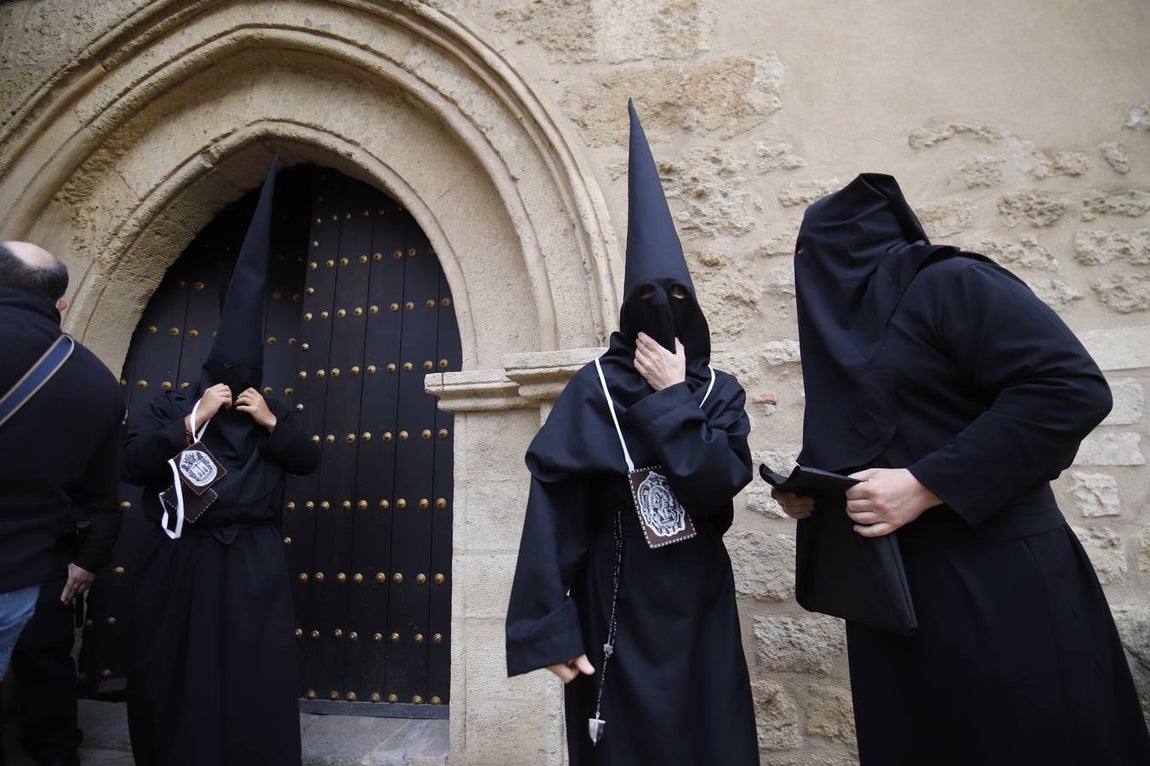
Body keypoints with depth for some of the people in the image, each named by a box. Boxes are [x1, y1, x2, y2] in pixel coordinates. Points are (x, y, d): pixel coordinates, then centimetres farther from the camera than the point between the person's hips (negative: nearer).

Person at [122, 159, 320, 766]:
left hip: (252, 562, 0)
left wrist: (271, 423, -10)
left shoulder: (271, 412, 9)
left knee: (256, 679, 1)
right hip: (177, 559, 0)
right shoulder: (167, 408, 6)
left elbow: (309, 462, 2)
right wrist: (193, 420, -14)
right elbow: (131, 466, -7)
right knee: (173, 674, 9)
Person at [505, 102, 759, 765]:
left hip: (700, 608, 3)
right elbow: (553, 510, -14)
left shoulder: (720, 390, 0)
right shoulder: (595, 387, -8)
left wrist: (674, 398, -16)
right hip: (616, 610, -2)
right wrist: (551, 625, -17)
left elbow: (721, 483, -16)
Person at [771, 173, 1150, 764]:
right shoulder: (844, 323, 16)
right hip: (892, 595, 8)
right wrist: (806, 492, 1)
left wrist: (926, 485, -23)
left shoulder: (948, 281, -7)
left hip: (992, 584, -7)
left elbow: (1073, 387, -20)